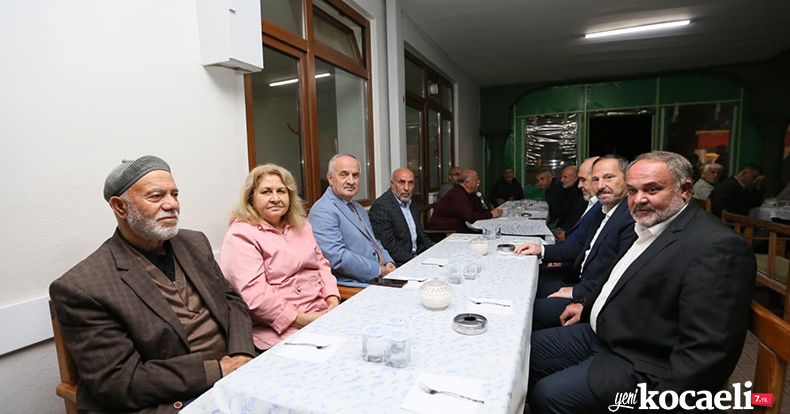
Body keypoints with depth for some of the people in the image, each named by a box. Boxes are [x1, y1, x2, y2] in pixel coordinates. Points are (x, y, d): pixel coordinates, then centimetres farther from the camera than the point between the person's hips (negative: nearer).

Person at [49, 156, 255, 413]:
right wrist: (216, 370, -17)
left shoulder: (195, 243, 7)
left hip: (231, 375, 6)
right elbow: (116, 381, -12)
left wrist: (241, 353, -7)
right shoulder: (82, 287, -10)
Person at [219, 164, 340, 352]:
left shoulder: (301, 226, 17)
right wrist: (305, 320, -17)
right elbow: (254, 295, -16)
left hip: (323, 313, 7)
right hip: (284, 331, -7)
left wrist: (333, 301, 0)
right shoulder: (240, 236, -6)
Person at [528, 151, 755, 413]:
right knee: (532, 349, 10)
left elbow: (707, 350, -26)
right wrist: (588, 308, 17)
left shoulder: (716, 245, -23)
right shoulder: (648, 227, 6)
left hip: (642, 367, -9)